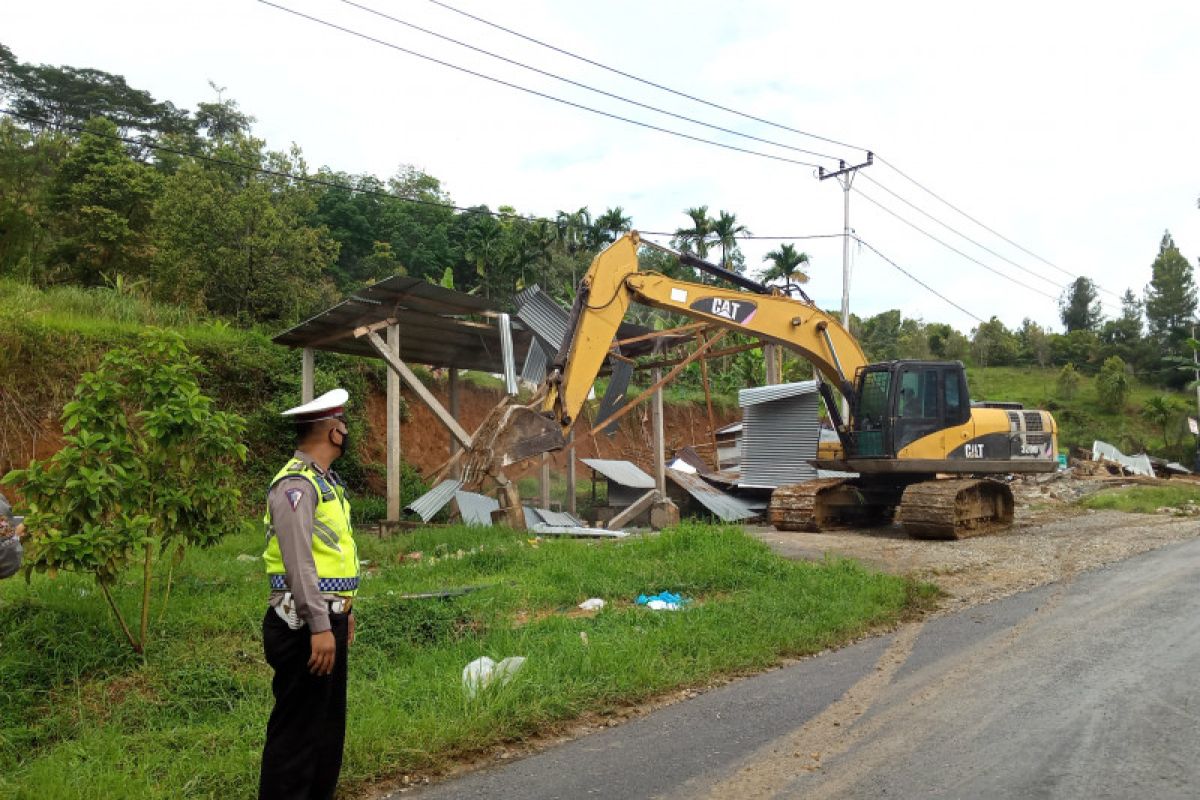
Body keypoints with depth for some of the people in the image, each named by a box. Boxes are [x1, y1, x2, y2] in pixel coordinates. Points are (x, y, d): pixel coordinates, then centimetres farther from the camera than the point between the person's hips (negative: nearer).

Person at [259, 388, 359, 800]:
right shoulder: (296, 483, -17)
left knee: (328, 723, 18)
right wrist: (319, 627, -25)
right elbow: (299, 563, -23)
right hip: (305, 626, -10)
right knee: (297, 728, -1)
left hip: (327, 618, 10)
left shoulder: (325, 480, 14)